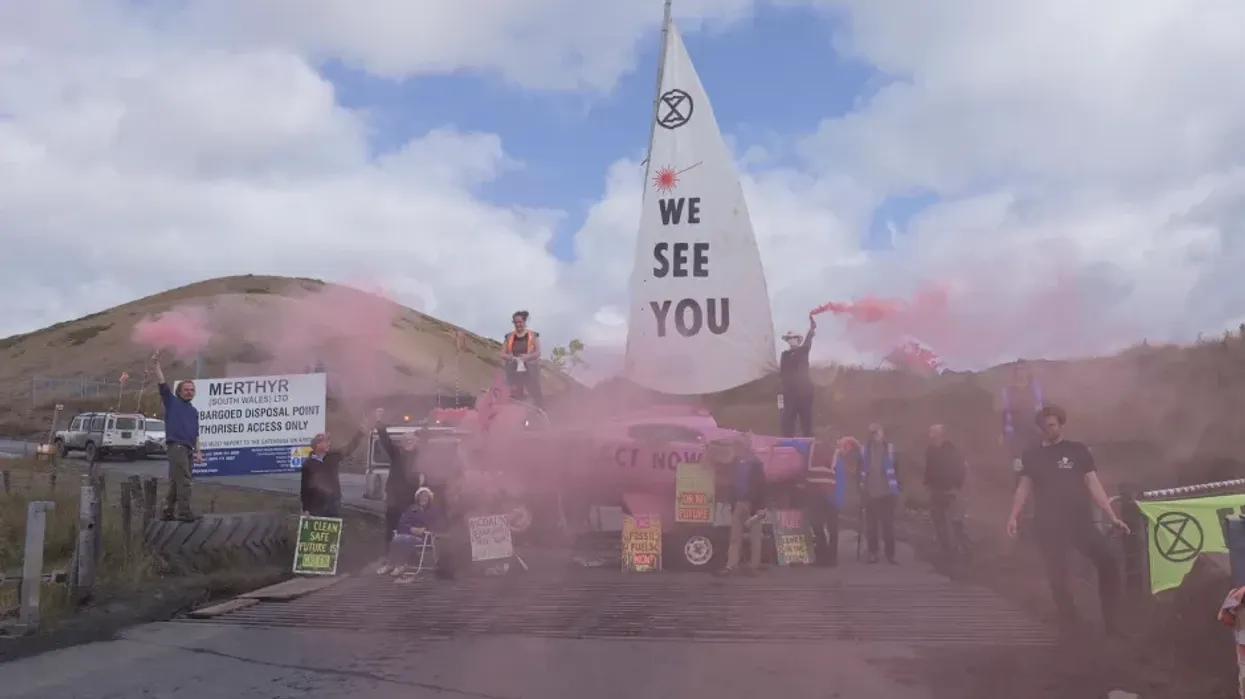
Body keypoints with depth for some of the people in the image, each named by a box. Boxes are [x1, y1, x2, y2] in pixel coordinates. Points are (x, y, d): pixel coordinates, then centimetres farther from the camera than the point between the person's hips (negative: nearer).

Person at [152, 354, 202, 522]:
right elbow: (162, 384, -6)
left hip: (189, 449, 7)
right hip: (177, 446, -7)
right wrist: (156, 364, -14)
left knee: (175, 481, 10)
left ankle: (168, 511, 15)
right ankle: (184, 512, -14)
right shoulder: (172, 402, 4)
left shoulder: (194, 411, 20)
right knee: (183, 480, -13)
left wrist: (198, 452, 15)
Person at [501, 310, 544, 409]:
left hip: (530, 370, -3)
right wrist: (511, 357, -16)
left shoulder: (533, 335, 2)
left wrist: (527, 357, -23)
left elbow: (538, 352, -4)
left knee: (535, 393, -4)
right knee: (516, 395, 8)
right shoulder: (509, 336, 9)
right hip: (514, 371, 3)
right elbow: (503, 354, 6)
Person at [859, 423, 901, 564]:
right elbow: (860, 471, 7)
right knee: (871, 525, 5)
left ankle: (890, 554, 8)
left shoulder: (890, 449, 0)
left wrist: (897, 491, -1)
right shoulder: (864, 450, 2)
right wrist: (862, 490, 3)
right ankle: (872, 553, 13)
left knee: (888, 525, 2)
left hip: (887, 493, -1)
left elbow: (896, 470, 3)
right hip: (870, 494, 1)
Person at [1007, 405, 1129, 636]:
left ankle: (1113, 622, -2)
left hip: (1080, 521, 0)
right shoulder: (1032, 455, 7)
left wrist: (1112, 517, -5)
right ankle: (1069, 625, 18)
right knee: (1057, 576, 2)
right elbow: (1024, 487, 4)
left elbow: (1093, 485, 2)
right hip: (1048, 526, 1)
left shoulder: (1078, 450, 5)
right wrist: (1013, 516, -8)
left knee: (1108, 561, -15)